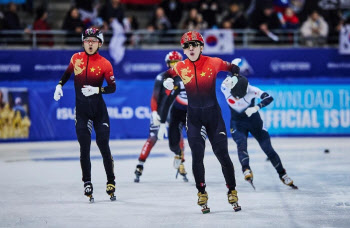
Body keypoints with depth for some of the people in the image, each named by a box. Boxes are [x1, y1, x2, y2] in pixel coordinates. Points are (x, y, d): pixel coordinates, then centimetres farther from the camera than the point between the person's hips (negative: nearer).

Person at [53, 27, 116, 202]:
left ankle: (111, 182, 10)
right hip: (81, 109, 2)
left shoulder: (105, 64, -6)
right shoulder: (76, 58, 2)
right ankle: (87, 184, 6)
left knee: (104, 146, -1)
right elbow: (68, 72, 22)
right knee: (84, 147, -1)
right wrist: (60, 85, 8)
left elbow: (113, 87, -2)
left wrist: (97, 90, -18)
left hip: (99, 109, -2)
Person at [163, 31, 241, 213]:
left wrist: (233, 78, -15)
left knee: (222, 154, -1)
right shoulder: (180, 67, -5)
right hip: (193, 115, 1)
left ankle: (232, 193, 11)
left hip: (213, 113, -1)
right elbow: (168, 74, 15)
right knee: (197, 155, -3)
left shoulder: (213, 63, -9)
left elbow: (233, 68, 5)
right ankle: (202, 194, 9)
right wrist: (167, 81, -8)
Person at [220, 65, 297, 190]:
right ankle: (246, 170, -40)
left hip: (254, 121, -1)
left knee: (268, 148, 0)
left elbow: (269, 98, -37)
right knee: (241, 145, -27)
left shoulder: (251, 90, -28)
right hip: (237, 123, 1)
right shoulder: (225, 88, -23)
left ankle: (283, 175, 13)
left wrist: (256, 107, -47)